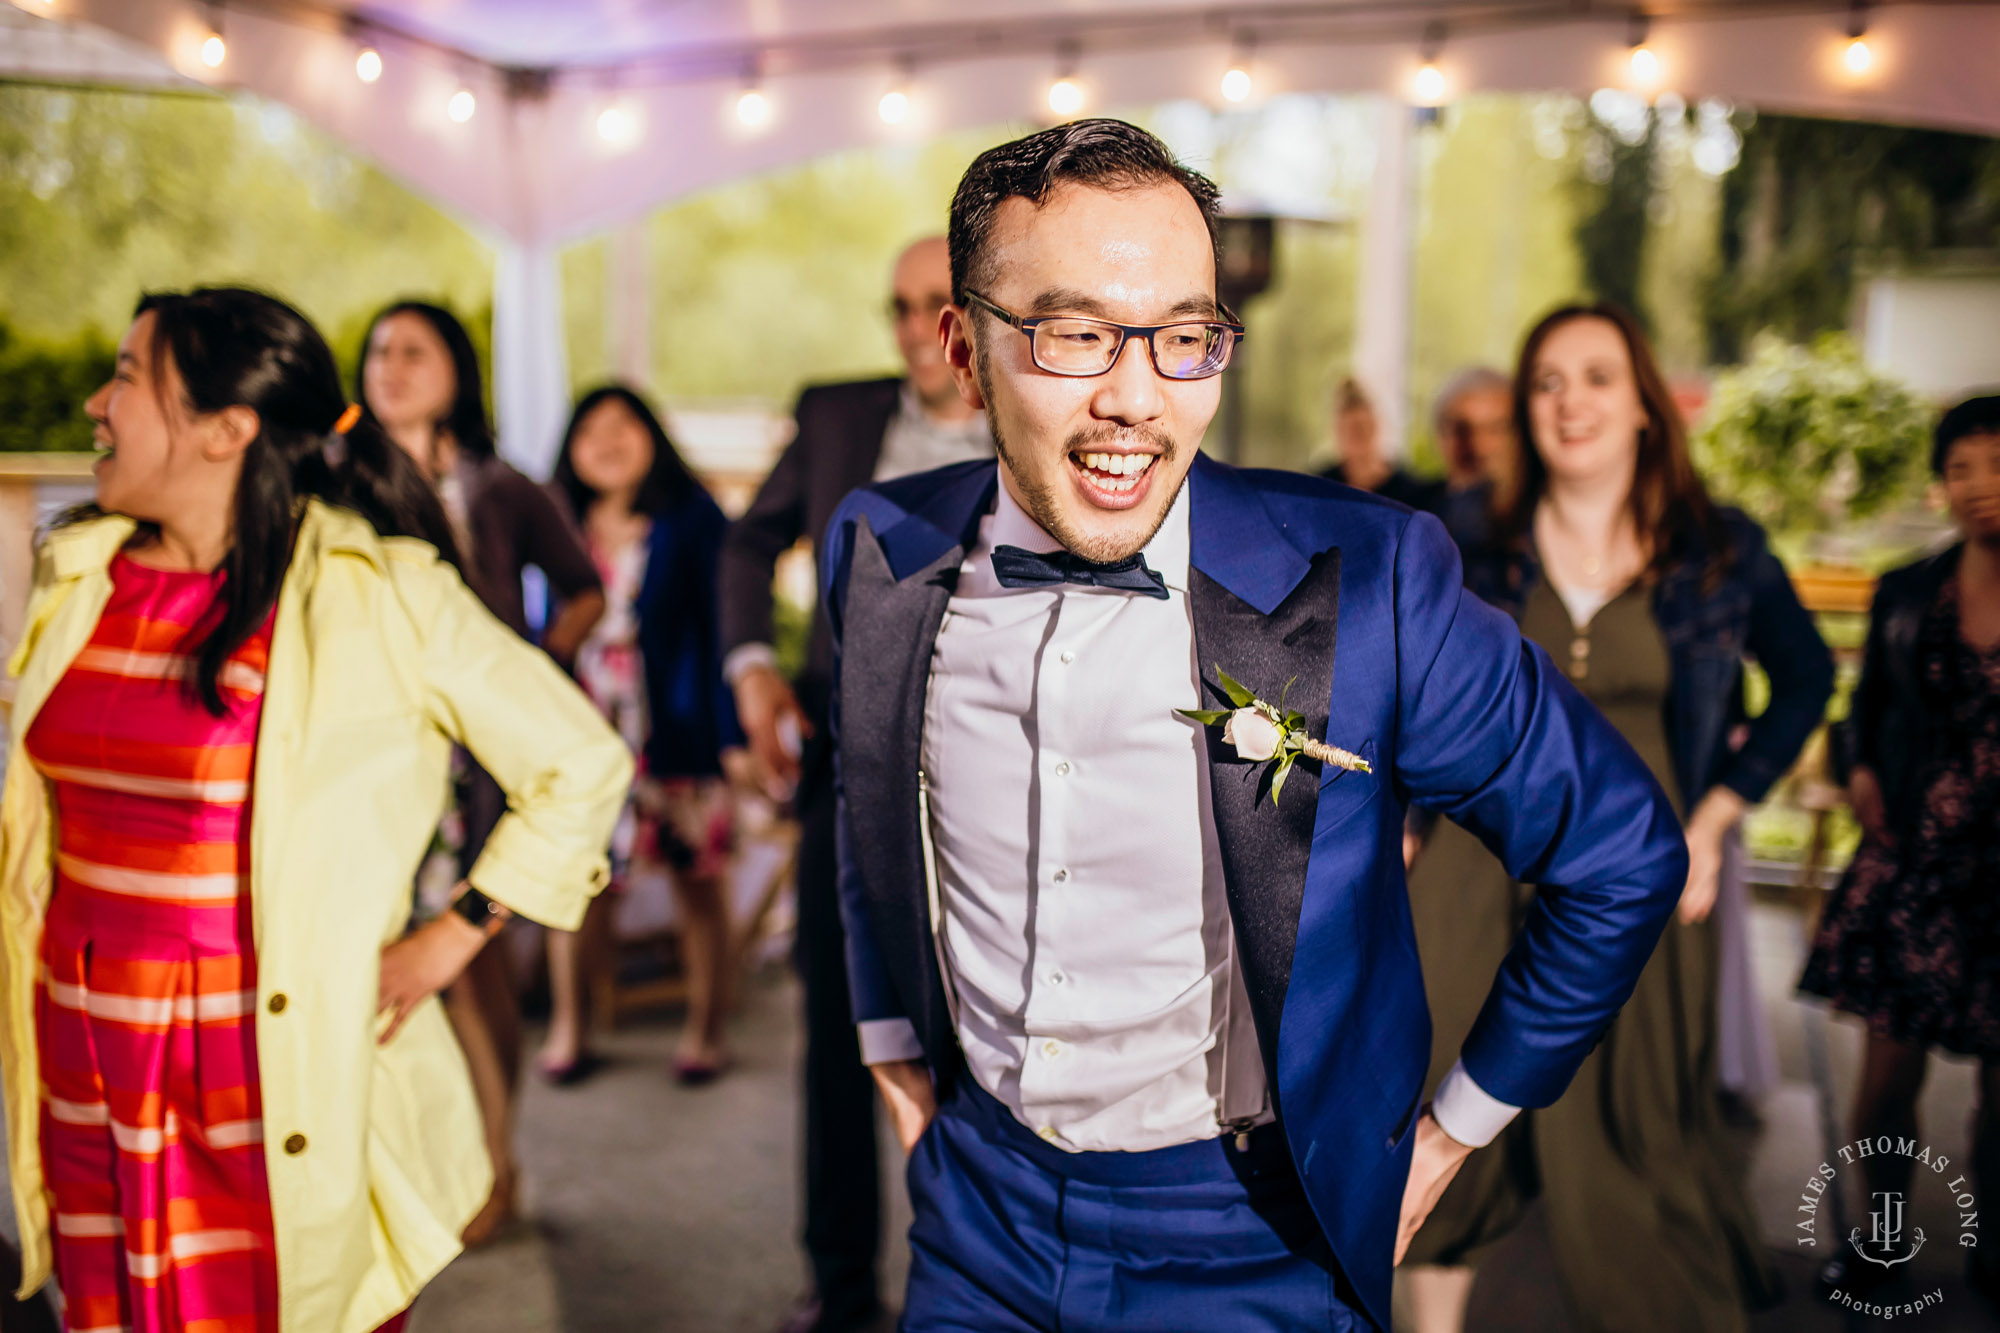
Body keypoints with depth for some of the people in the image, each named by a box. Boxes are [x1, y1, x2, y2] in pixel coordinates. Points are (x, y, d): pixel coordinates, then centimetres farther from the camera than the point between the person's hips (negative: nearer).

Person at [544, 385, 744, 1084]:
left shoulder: (691, 517, -1)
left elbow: (720, 624, -4)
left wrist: (731, 733, -10)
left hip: (677, 730, -3)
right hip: (585, 731, 3)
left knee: (699, 880, 4)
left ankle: (705, 1028, 16)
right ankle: (566, 1030, 15)